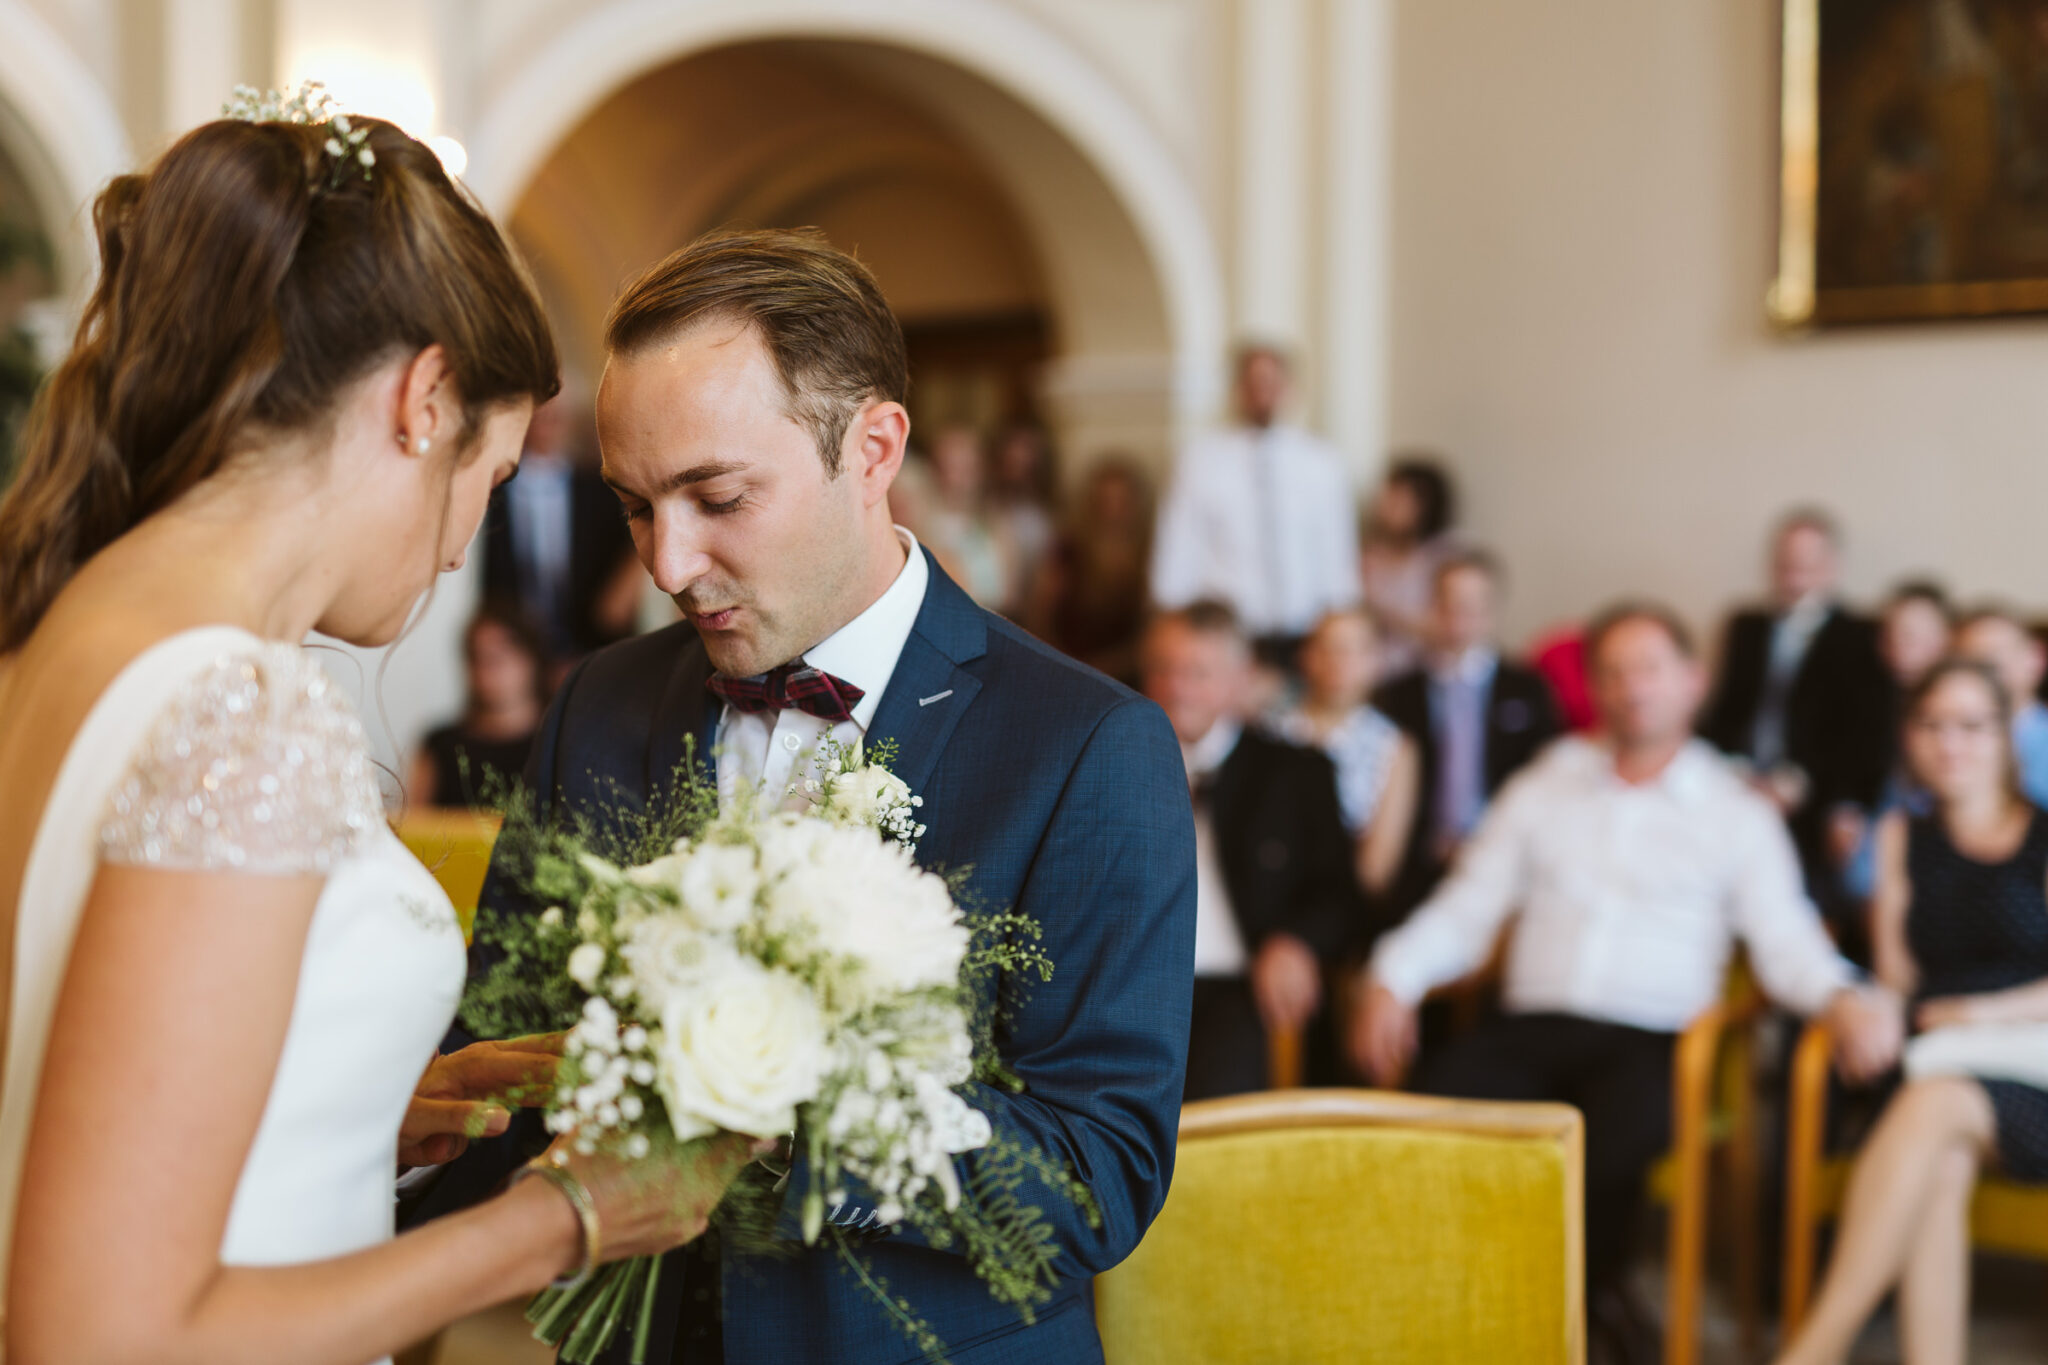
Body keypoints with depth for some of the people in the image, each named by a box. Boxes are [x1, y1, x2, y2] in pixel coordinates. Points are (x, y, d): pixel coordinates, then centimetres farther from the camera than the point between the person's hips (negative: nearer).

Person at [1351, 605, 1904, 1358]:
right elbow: (1465, 908, 15)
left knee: (1610, 1134, -35)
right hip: (1531, 1026, 2)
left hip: (1651, 1040, -2)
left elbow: (1784, 939, 4)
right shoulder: (1541, 791, 21)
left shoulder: (1736, 813, 15)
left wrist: (1844, 1000, -18)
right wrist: (1392, 980, -3)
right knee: (1440, 1093, -31)